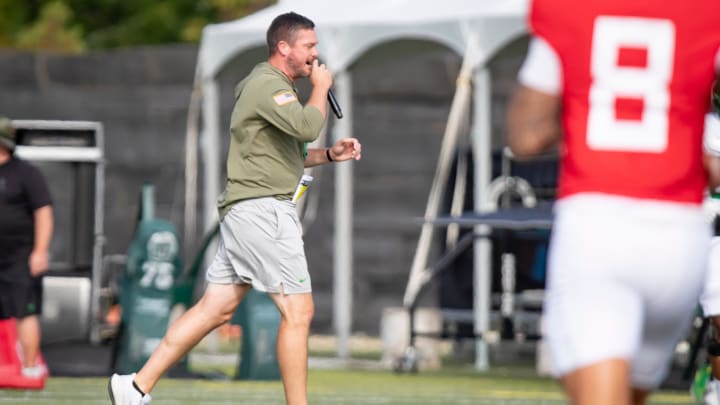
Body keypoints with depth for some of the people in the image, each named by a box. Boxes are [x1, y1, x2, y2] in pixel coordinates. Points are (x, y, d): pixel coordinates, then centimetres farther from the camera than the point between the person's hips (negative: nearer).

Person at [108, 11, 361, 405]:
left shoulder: (274, 86, 21)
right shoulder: (267, 84, -12)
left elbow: (288, 156, 29)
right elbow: (308, 126, -28)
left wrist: (330, 154, 14)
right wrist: (320, 87, -10)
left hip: (246, 211, 11)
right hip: (261, 207, -11)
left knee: (215, 308, 8)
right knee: (297, 310, -8)